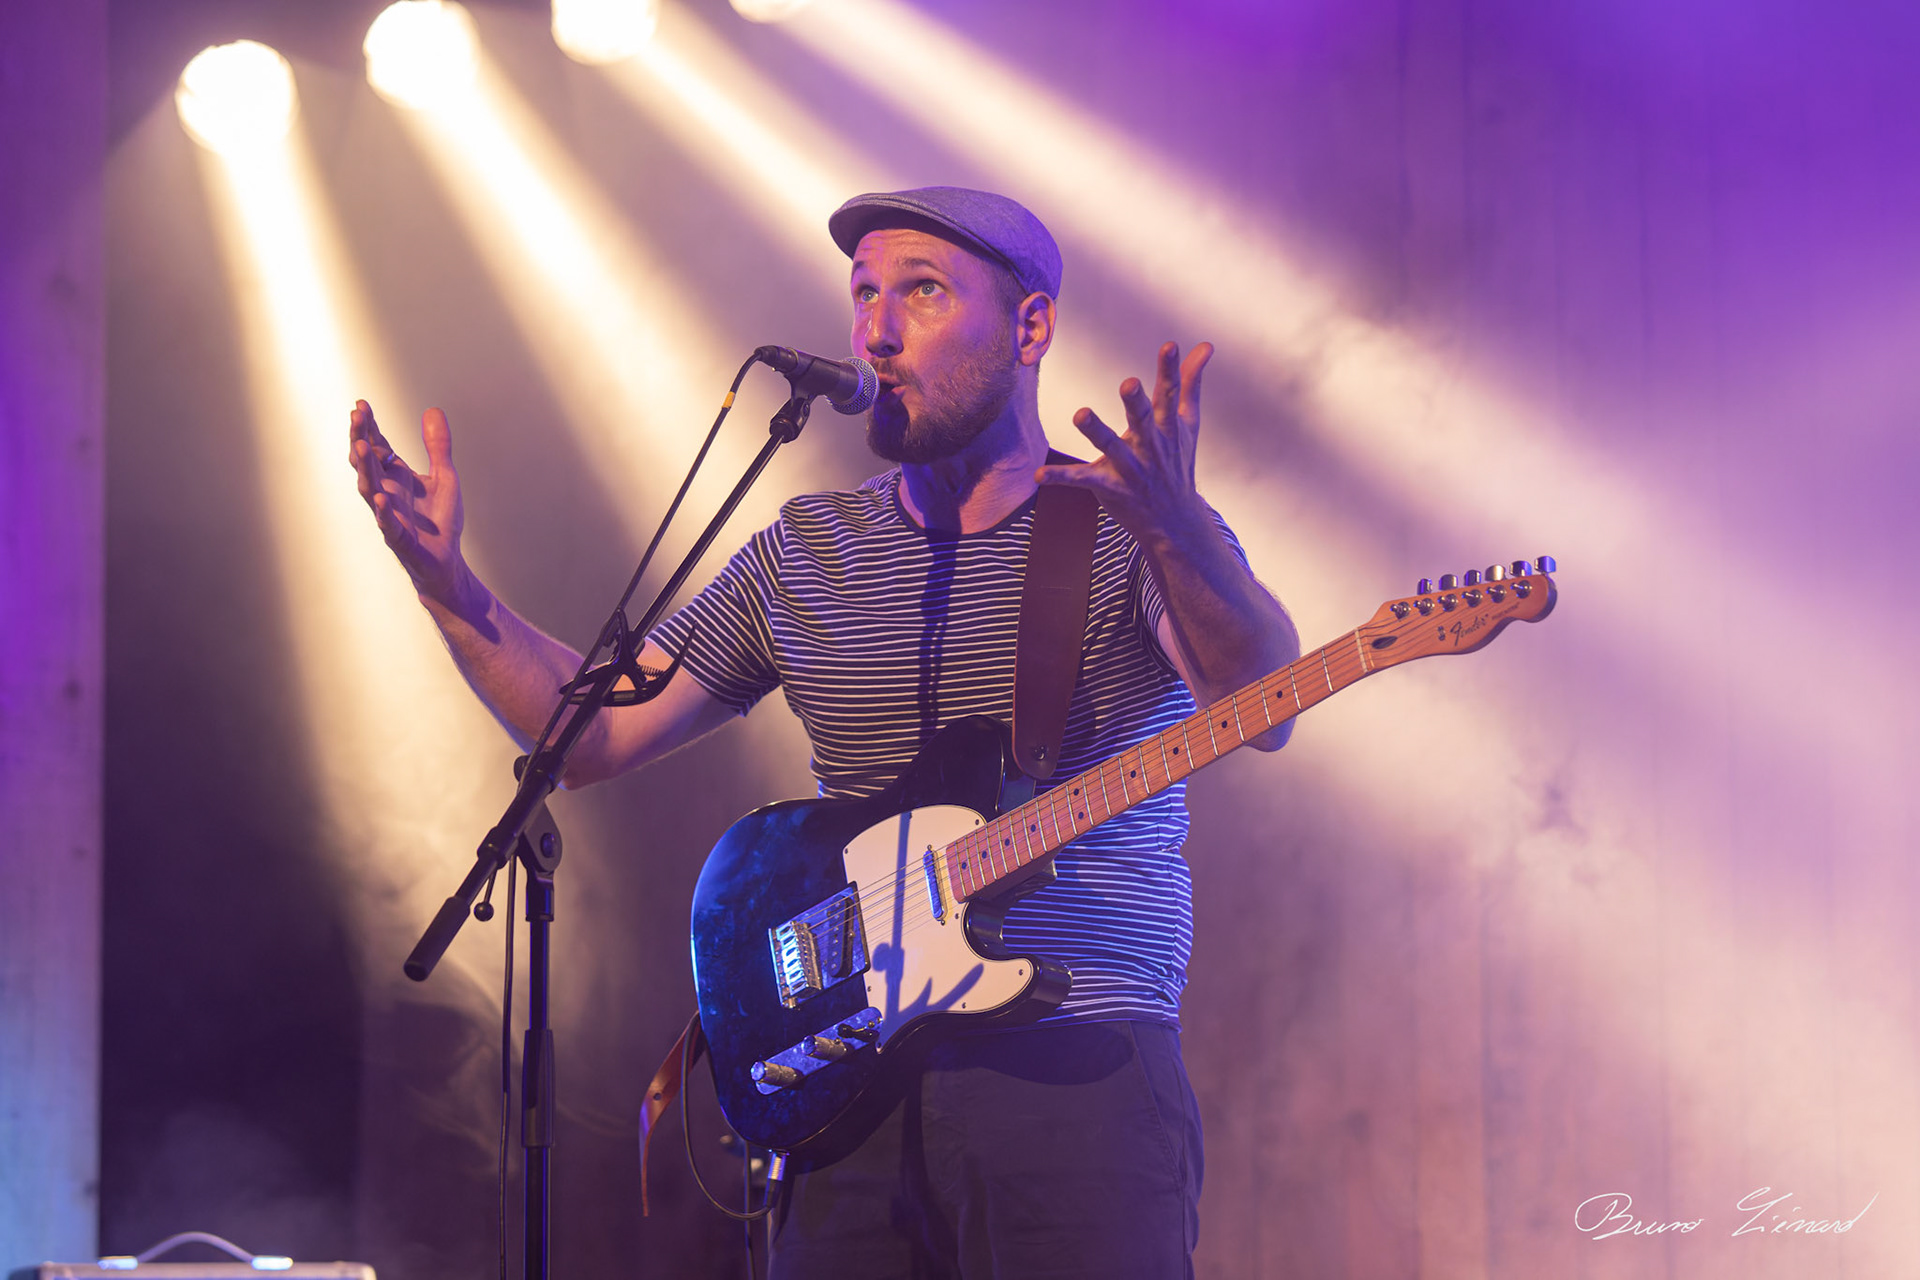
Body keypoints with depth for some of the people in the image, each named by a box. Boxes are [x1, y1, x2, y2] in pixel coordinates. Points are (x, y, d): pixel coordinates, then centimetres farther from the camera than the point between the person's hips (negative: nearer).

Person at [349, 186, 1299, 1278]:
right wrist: (448, 584, 0)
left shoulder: (1132, 530, -1)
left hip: (1077, 1077, -4)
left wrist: (1178, 537, -40)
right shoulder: (807, 555, 13)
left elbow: (1266, 709, -21)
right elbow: (591, 731, 14)